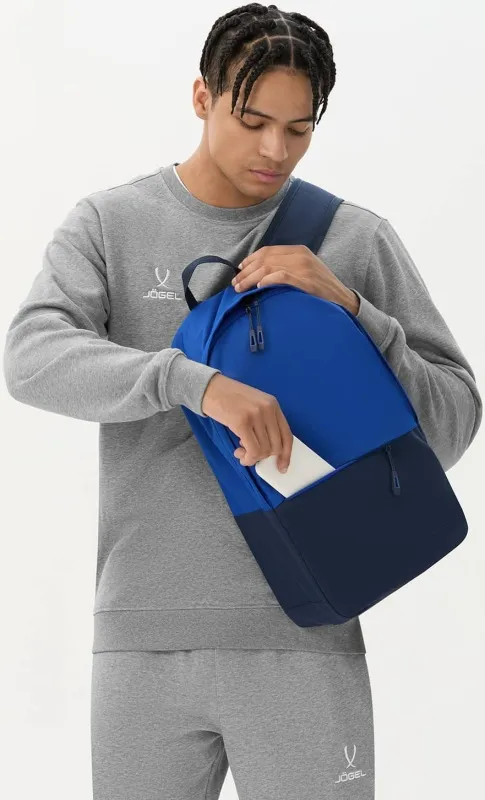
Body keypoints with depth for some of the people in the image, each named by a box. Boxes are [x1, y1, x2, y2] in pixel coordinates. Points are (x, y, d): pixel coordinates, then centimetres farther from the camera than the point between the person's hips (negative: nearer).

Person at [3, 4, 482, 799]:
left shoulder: (357, 241, 4)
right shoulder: (110, 225, 4)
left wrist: (349, 307, -12)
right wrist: (198, 381, -27)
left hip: (306, 637, 0)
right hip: (144, 641, 1)